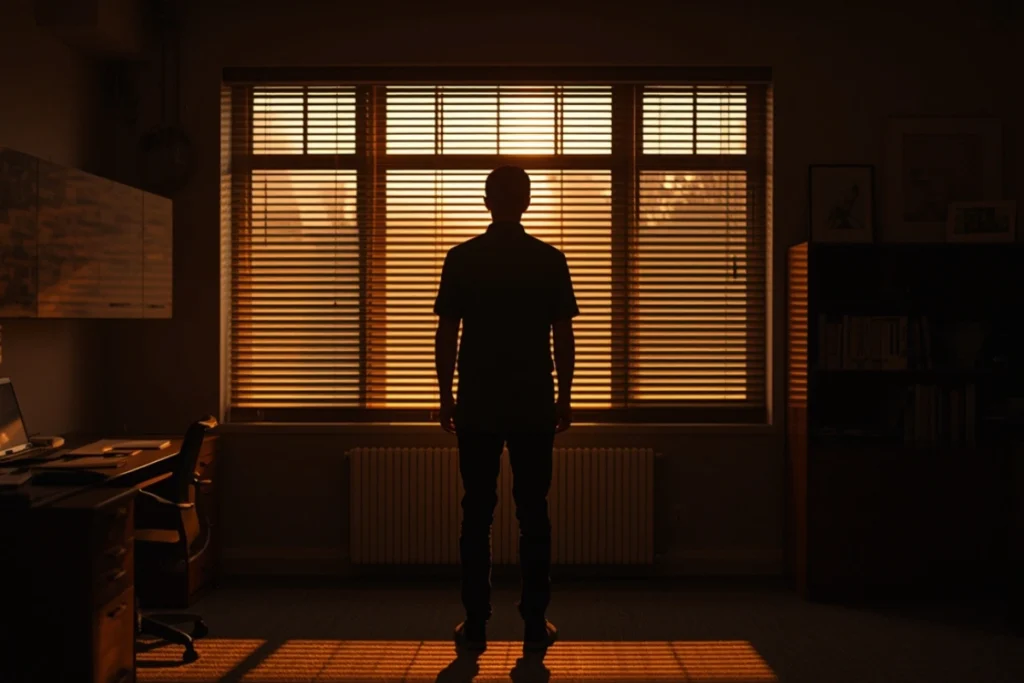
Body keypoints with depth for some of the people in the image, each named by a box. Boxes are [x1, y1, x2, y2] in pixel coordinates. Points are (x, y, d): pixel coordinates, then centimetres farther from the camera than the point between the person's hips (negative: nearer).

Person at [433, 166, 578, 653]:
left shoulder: (461, 259, -1)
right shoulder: (551, 260, 0)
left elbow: (446, 336, 0)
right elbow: (564, 338, 0)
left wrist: (446, 398, 8)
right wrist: (565, 398, 9)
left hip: (477, 406, 0)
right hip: (535, 406, 0)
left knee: (477, 513, 6)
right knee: (533, 513, 6)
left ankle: (475, 625, 9)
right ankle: (535, 625, 9)